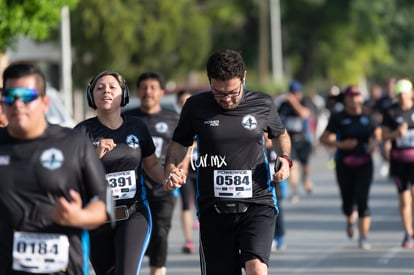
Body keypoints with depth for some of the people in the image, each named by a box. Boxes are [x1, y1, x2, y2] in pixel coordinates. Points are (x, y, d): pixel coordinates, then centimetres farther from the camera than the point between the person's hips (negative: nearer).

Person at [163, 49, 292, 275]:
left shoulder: (263, 104, 1)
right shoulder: (196, 107, 1)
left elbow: (280, 135, 21)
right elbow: (179, 144, 14)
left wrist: (284, 159, 1)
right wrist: (171, 168, -6)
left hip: (257, 204, -1)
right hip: (213, 209, 1)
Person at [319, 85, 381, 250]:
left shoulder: (368, 118, 4)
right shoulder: (338, 118, -3)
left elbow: (378, 133, 18)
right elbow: (323, 139, -2)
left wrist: (375, 143, -3)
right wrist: (340, 144, -16)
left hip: (364, 164, 0)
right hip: (344, 165, 0)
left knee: (362, 199, -11)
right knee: (347, 200, 7)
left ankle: (363, 237, -7)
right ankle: (350, 220, 44)